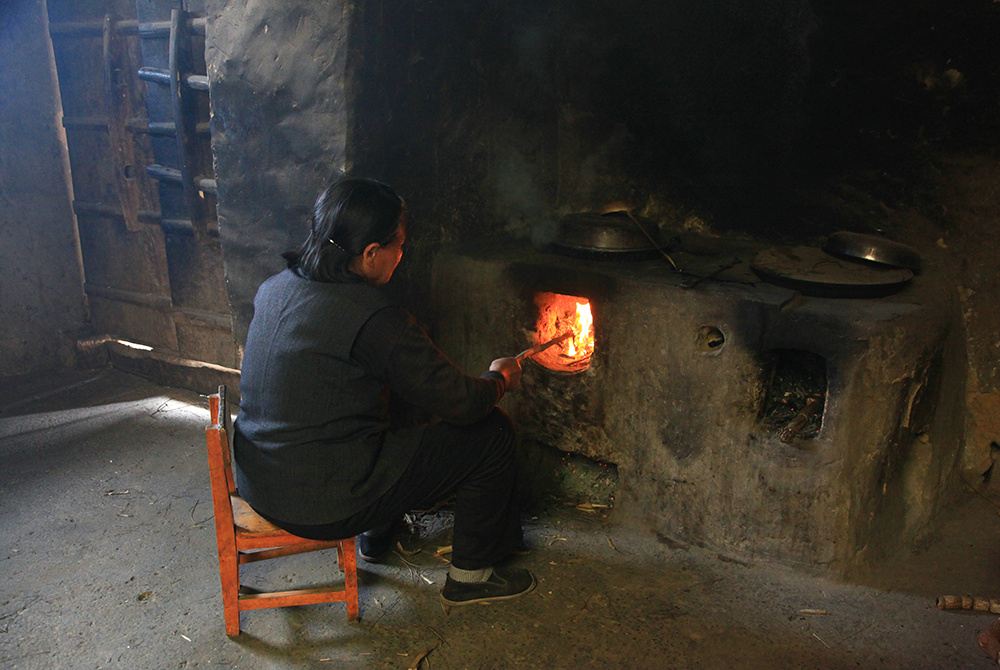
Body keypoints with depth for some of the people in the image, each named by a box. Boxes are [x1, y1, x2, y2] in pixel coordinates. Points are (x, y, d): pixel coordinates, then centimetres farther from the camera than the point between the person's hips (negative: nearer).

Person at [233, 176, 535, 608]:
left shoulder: (275, 287, 2)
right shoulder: (375, 320, -23)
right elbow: (462, 403, -16)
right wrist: (500, 379, 7)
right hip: (326, 507, -9)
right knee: (494, 434, 1)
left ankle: (376, 537, 44)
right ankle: (470, 575, 20)